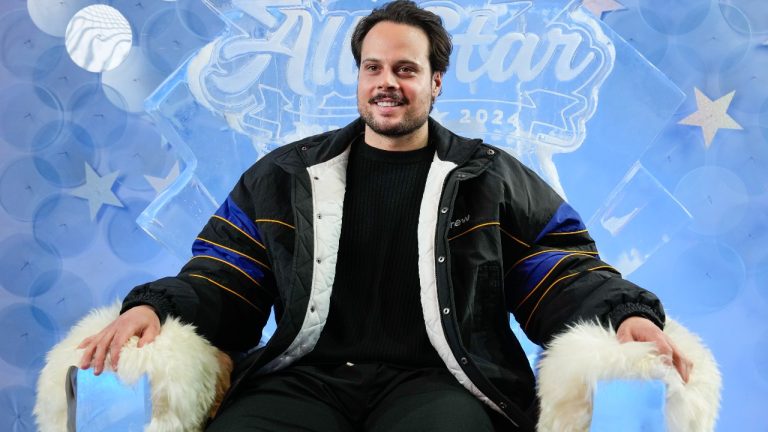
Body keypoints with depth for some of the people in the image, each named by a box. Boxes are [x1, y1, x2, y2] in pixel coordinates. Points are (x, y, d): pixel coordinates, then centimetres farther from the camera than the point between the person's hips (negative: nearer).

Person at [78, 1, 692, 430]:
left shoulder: (491, 179, 14)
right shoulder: (285, 177, 17)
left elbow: (566, 277, 9)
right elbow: (221, 283, 14)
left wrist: (627, 312, -11)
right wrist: (154, 306, -5)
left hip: (434, 380, -1)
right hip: (307, 376, 2)